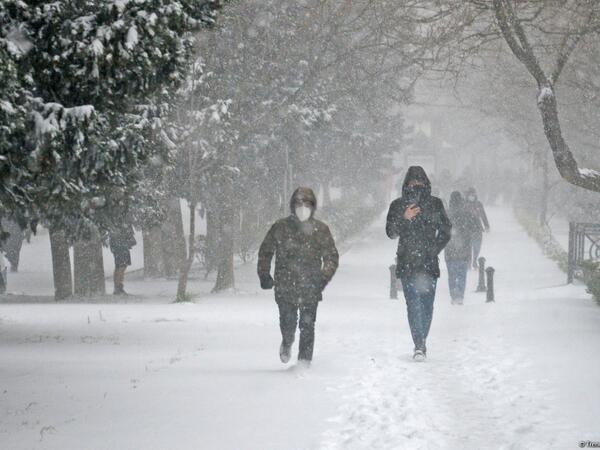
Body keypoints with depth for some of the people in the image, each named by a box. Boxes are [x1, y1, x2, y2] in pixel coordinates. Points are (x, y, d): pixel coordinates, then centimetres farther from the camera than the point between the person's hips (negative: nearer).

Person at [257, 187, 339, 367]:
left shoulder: (321, 230, 4)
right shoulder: (281, 227, 2)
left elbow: (332, 256, 9)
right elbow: (265, 251, 13)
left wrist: (324, 277, -6)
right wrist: (264, 275, 5)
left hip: (310, 288, 0)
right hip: (285, 287, 0)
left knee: (307, 325, -5)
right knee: (288, 323, 2)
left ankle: (304, 361, 4)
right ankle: (287, 343, 35)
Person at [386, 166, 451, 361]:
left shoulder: (435, 204, 7)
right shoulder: (398, 205, 6)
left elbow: (445, 231, 10)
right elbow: (391, 232, 1)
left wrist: (434, 249, -2)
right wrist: (404, 218, -16)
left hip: (429, 263, 1)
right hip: (407, 263, -1)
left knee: (427, 305, 0)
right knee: (413, 305, -11)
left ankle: (421, 342, 16)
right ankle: (419, 345, -14)